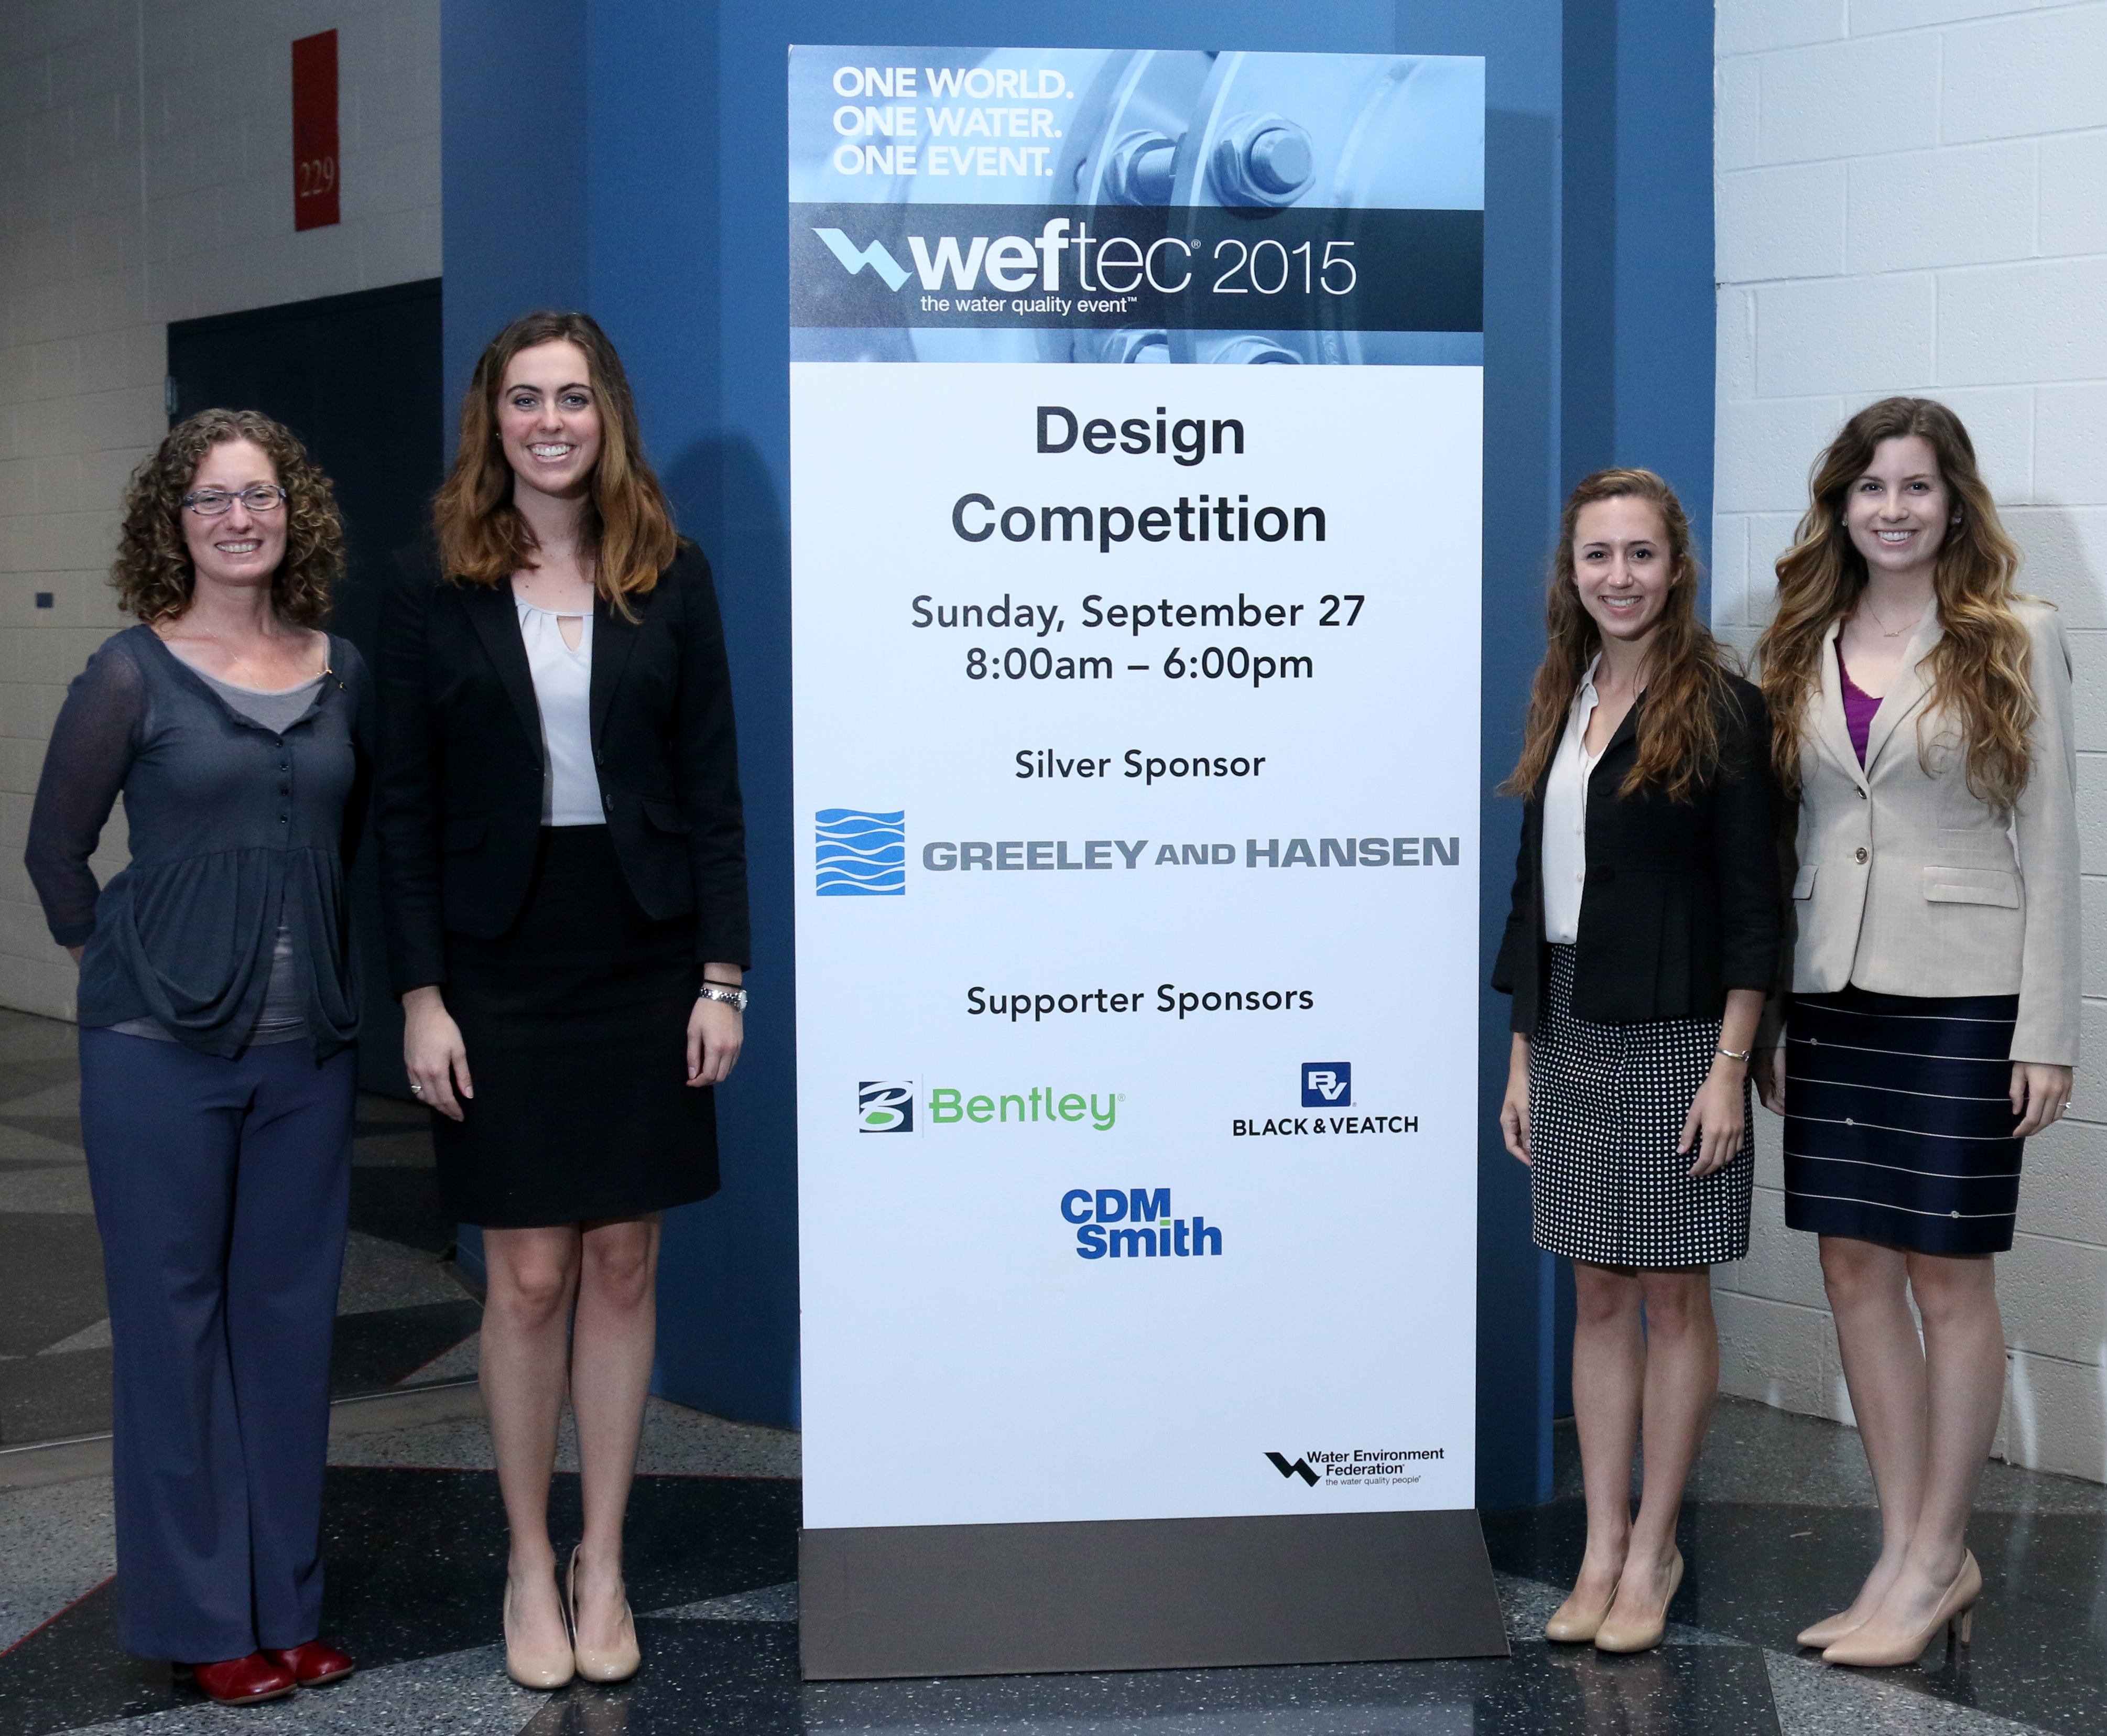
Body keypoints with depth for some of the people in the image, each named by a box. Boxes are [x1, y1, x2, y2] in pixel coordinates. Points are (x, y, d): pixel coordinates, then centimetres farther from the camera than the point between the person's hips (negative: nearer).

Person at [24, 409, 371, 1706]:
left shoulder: (345, 673, 6)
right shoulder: (132, 676, -5)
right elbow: (56, 849, 3)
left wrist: (323, 967, 12)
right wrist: (121, 962, 6)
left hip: (308, 1049, 4)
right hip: (163, 1050, -3)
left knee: (291, 1317, 9)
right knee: (175, 1320, 3)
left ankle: (288, 1607, 21)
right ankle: (202, 1617, 15)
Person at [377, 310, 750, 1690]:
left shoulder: (671, 579, 3)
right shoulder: (438, 592, 0)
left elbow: (713, 788, 3)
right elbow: (405, 807, 0)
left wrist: (722, 974, -3)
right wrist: (421, 995, -6)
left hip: (643, 961, 1)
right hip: (500, 968, -1)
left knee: (623, 1264, 7)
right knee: (530, 1274, 3)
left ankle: (604, 1563, 20)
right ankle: (531, 1565, 20)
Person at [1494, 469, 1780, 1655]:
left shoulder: (1720, 709, -7)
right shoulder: (1564, 706, 11)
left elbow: (1752, 902, -10)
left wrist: (1730, 1067, -15)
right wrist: (1522, 1054, 12)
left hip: (1674, 1035, -6)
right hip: (1569, 1034, 6)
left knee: (1674, 1292, 4)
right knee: (1599, 1293, 10)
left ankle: (1655, 1548, 15)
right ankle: (1603, 1546, 18)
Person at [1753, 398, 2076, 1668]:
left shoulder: (2015, 642, -3)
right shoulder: (1807, 650, 9)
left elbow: (2049, 840, -5)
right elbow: (1792, 837, 11)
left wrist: (2046, 1032, -10)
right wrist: (1769, 1017, 8)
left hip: (1959, 995, -5)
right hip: (1835, 992, 5)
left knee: (1950, 1276, 2)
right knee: (1857, 1270, 8)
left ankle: (1934, 1562, 14)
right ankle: (1915, 1552, 20)